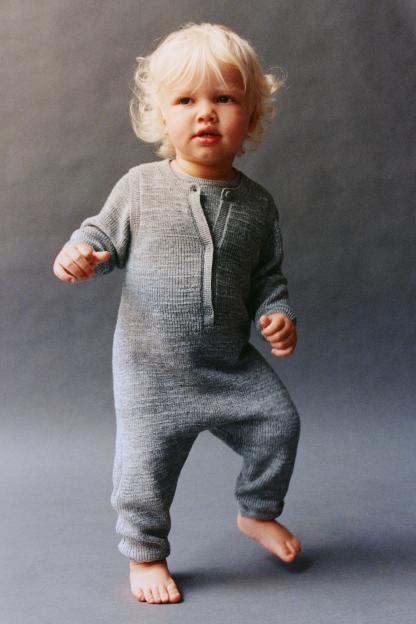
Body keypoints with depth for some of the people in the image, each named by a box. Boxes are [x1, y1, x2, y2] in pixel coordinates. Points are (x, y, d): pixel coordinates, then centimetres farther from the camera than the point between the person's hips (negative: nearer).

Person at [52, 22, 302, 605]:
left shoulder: (256, 204, 1)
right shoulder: (141, 186, -6)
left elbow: (268, 276, 9)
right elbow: (107, 234, 3)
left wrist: (277, 314, -9)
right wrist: (81, 251, -18)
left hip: (233, 362, 3)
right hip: (151, 363, -2)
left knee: (279, 422, 6)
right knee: (146, 460, -1)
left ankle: (259, 513, 34)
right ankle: (146, 555, 23)